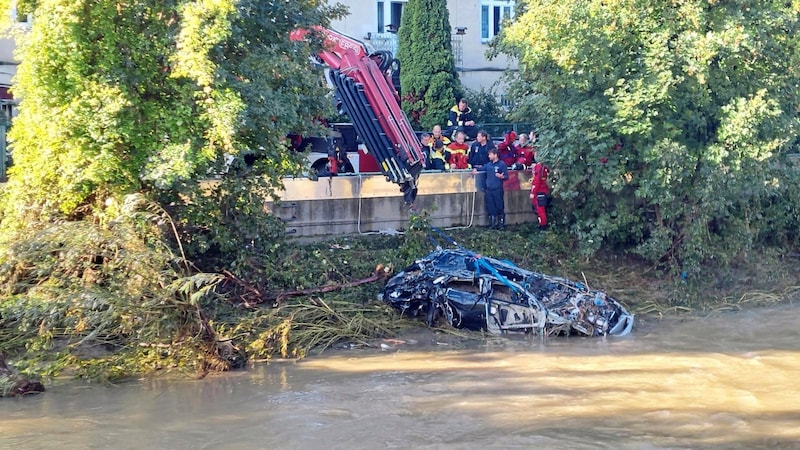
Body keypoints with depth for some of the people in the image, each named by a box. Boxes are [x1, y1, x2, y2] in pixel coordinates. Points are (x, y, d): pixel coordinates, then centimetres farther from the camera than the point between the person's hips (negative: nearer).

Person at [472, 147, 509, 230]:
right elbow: (482, 168, 28)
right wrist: (476, 170, 9)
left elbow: (506, 176, -6)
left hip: (498, 189, -6)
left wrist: (502, 176, -27)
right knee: (490, 208, 8)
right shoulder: (489, 164, 12)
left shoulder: (502, 164, -5)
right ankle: (492, 224, 16)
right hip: (489, 189, 6)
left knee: (500, 207, -1)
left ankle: (501, 224, 8)